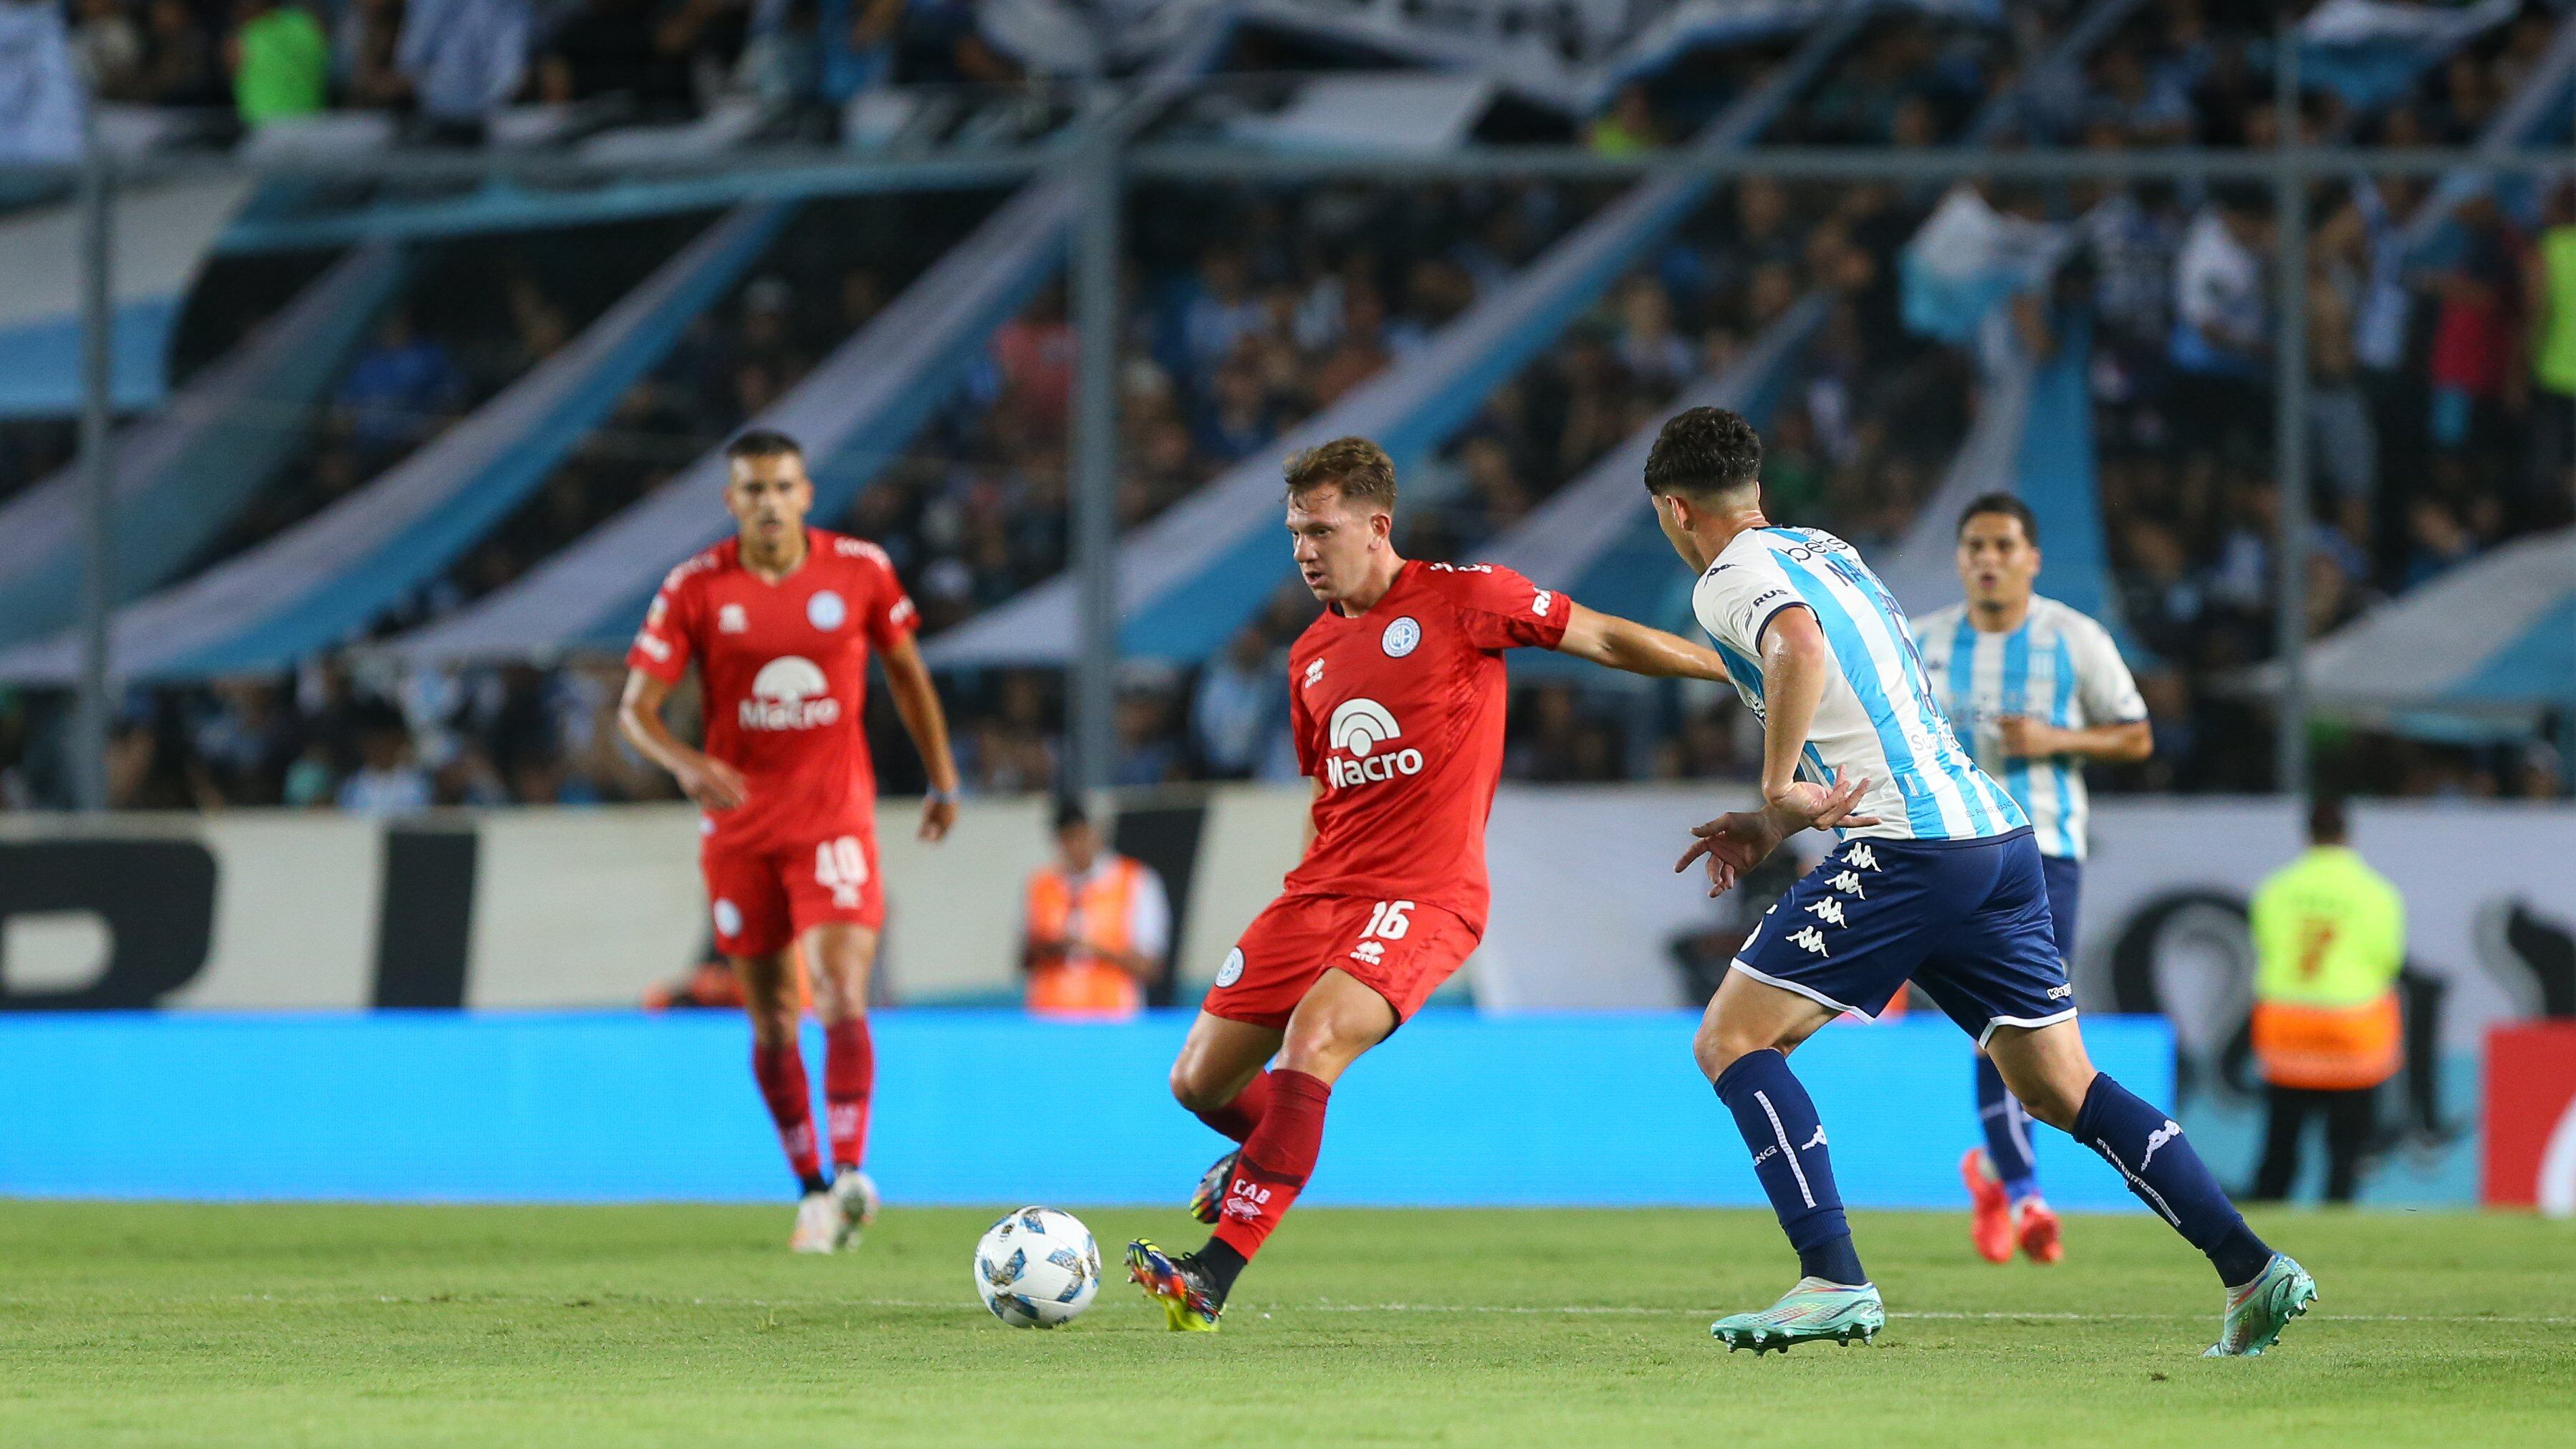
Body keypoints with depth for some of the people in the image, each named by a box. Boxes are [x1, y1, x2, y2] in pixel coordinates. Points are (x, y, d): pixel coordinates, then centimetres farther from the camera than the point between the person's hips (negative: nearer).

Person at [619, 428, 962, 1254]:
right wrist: (685, 763, -28)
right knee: (771, 1021, 6)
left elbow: (907, 674, 13)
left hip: (834, 816, -1)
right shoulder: (696, 590, -5)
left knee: (842, 997, -19)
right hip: (739, 826, 1)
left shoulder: (860, 571, -3)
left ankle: (851, 1177, -22)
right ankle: (812, 1189, 17)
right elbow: (635, 708, -7)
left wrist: (943, 782, 15)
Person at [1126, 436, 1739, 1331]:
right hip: (1322, 890, 7)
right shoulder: (1311, 654, 15)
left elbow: (1604, 640, 1)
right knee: (1200, 1081, 5)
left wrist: (1746, 668, 0)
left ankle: (1215, 1275, -33)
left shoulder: (1459, 598, -4)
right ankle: (1273, 1152, 41)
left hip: (1424, 897, -7)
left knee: (1311, 1045, -29)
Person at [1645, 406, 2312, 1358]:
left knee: (1732, 1042, -2)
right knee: (2058, 1088, 11)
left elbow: (1800, 643, -26)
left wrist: (1779, 789, -19)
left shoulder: (1731, 578, -2)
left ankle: (1834, 1282, -12)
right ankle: (2252, 1270, 2)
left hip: (1908, 850, -9)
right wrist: (1776, 824, 26)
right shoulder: (1828, 553, 25)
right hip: (1999, 830, 9)